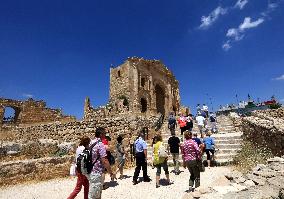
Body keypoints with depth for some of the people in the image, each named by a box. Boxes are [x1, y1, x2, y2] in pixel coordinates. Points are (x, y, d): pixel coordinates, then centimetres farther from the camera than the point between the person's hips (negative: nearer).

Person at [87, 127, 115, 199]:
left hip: (91, 172, 9)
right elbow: (104, 161, -24)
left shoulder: (91, 143, 5)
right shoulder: (100, 144, -21)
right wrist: (111, 173, -17)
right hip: (96, 173, -8)